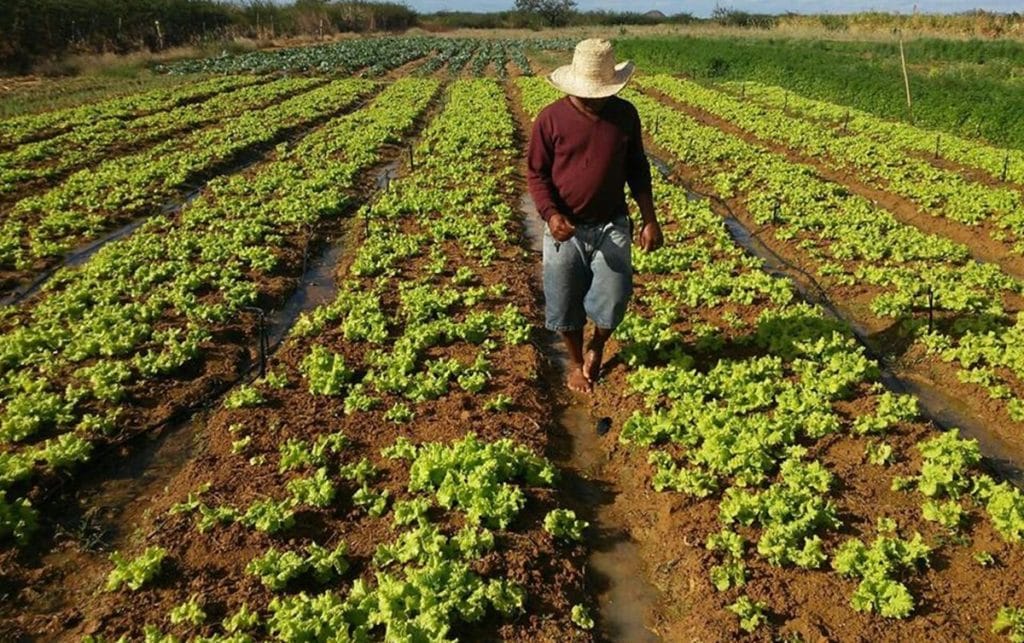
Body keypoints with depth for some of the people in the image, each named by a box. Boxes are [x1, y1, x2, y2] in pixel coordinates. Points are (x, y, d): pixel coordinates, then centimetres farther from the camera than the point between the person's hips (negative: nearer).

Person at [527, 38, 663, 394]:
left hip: (611, 226, 1)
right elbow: (536, 173, -4)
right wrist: (551, 214, -22)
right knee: (564, 300, 8)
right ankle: (576, 362, 34)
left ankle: (596, 348, 29)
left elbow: (637, 169, 8)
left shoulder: (626, 114, -1)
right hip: (564, 228, -1)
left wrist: (650, 220, 3)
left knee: (613, 298, -4)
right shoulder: (551, 118, -9)